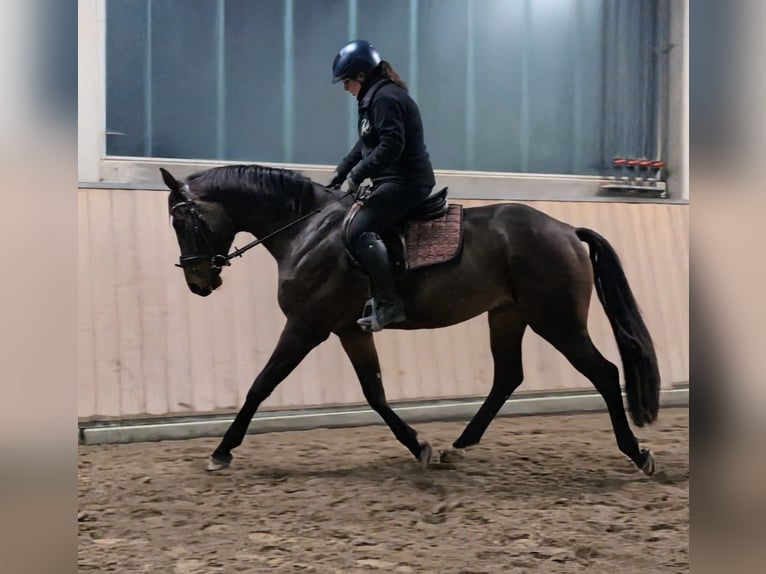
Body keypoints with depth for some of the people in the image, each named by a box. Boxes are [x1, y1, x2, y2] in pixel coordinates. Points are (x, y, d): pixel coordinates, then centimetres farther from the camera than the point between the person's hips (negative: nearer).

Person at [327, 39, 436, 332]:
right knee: (354, 220, 21)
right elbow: (365, 145, 24)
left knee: (358, 231, -22)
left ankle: (389, 303, -23)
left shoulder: (385, 98, -15)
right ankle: (378, 293, 22)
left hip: (405, 183, -12)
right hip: (398, 181, 12)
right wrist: (341, 173, 17)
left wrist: (358, 174, -22)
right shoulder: (376, 97, 18)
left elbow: (391, 145, -25)